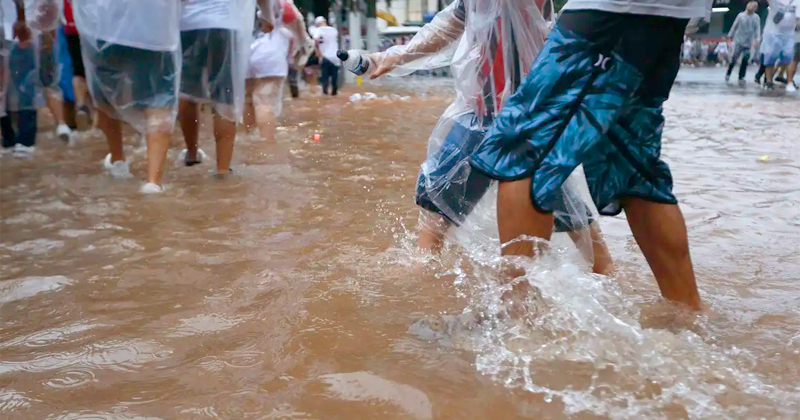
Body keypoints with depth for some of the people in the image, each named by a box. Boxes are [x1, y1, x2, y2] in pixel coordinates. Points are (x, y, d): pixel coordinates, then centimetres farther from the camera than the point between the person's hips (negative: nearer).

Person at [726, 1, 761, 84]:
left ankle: (741, 78, 6)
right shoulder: (741, 15, 0)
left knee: (745, 60, 0)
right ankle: (728, 74, 12)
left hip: (749, 43, 2)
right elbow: (734, 26, 7)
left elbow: (758, 29, 1)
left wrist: (756, 39, -10)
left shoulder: (756, 18, 4)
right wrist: (730, 36, 7)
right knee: (734, 58, -7)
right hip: (739, 41, -2)